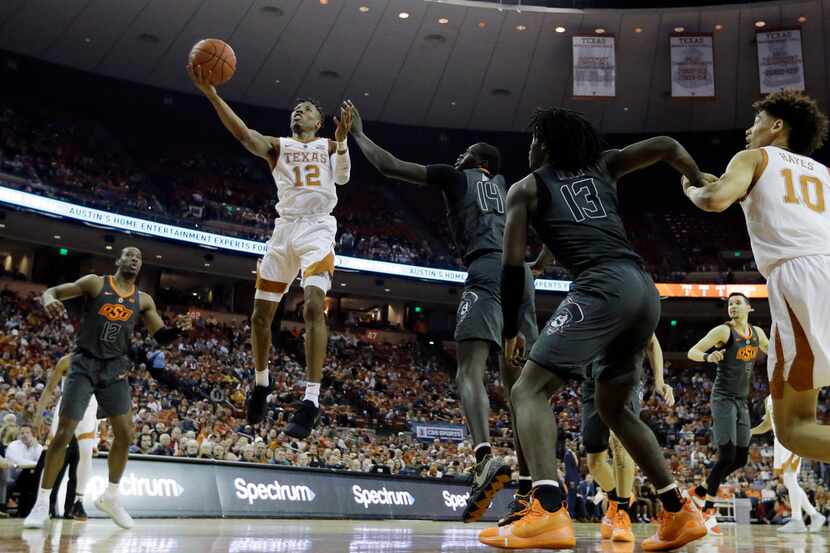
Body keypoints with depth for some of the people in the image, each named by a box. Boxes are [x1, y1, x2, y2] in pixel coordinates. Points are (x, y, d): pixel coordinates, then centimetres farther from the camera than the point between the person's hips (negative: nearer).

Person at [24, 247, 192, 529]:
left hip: (115, 369, 4)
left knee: (125, 435, -1)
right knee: (63, 434, -6)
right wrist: (50, 300, -28)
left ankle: (111, 497, 18)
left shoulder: (143, 300, 7)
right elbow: (51, 292, -3)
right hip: (84, 365, -4)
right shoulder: (95, 283, -2)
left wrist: (179, 328, -12)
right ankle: (42, 503, 6)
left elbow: (161, 337, 10)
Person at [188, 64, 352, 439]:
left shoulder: (328, 146, 14)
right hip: (285, 228, 3)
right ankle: (262, 383, 28)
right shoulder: (277, 146, 15)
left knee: (314, 306, -23)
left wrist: (342, 141, -24)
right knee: (261, 314, 5)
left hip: (317, 228, -3)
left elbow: (342, 177, -6)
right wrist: (212, 95, -20)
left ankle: (311, 400, -26)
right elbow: (242, 133, -5)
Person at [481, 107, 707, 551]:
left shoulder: (525, 188, 14)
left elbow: (513, 264, 7)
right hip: (644, 290, 7)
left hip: (603, 286, -7)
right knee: (612, 406, 21)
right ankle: (680, 513, 20)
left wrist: (509, 330, 16)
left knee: (529, 390, -5)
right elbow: (667, 146, 18)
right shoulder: (603, 166, 27)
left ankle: (548, 513, -25)